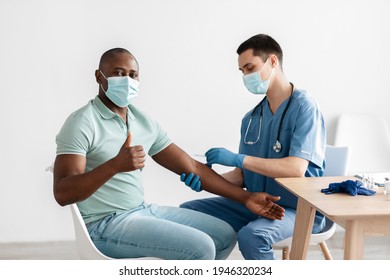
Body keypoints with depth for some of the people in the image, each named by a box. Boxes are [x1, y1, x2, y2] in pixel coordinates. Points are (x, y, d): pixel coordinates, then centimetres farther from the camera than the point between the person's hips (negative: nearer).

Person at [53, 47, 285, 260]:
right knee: (200, 248, -20)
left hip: (144, 210, 8)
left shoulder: (145, 122, 7)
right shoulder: (82, 123, -14)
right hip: (106, 224, -7)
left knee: (225, 235, 5)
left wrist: (244, 197, 3)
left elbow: (192, 167, 8)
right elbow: (62, 194, -23)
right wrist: (114, 165, -37)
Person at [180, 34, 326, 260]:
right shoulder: (252, 118, 7)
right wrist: (205, 180, -11)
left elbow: (296, 169, -25)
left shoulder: (303, 107, -13)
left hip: (299, 208, -7)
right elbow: (242, 175, 8)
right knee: (188, 212, 1)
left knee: (251, 235, -35)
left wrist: (238, 158, -26)